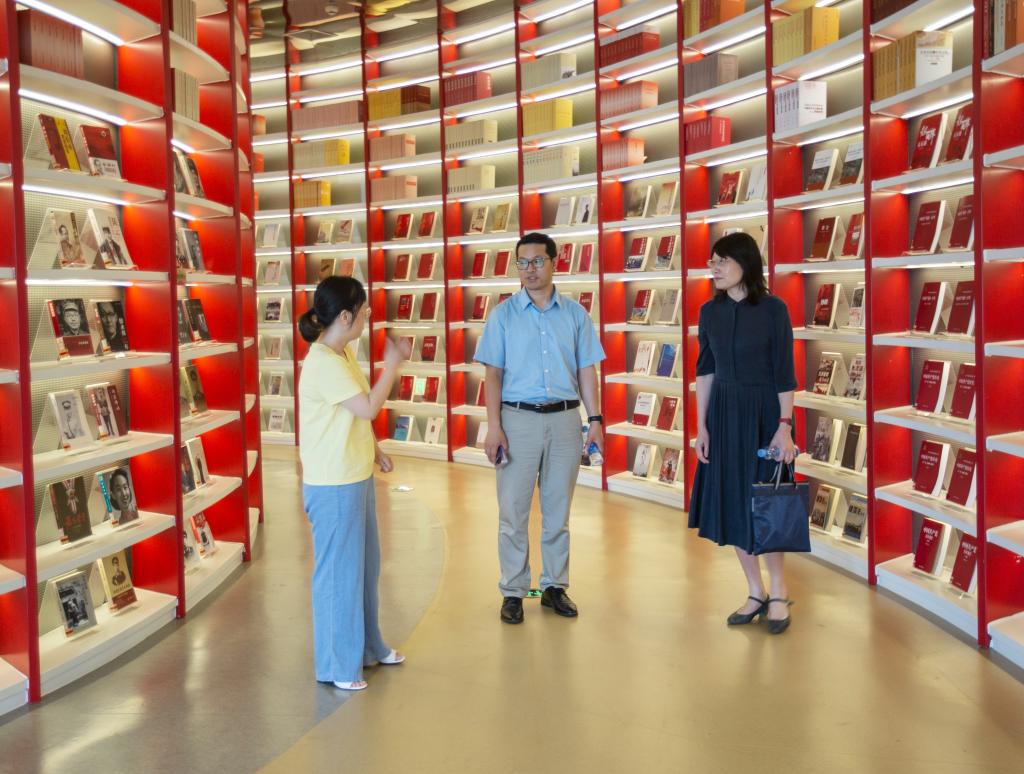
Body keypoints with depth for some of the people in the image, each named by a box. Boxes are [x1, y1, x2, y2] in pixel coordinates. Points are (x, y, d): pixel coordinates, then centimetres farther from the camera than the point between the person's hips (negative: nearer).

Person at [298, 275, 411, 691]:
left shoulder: (343, 354, 9)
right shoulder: (323, 363, -22)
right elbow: (368, 408, -23)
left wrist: (374, 450, 10)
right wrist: (392, 364, -14)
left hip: (356, 478, 10)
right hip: (333, 486, -10)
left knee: (365, 564, 20)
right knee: (339, 572, 2)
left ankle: (367, 646, 36)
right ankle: (337, 665, 17)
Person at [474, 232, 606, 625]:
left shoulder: (575, 314, 6)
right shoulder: (504, 314, 2)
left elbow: (587, 371, 7)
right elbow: (493, 374, -1)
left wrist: (595, 421, 1)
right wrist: (493, 427, -9)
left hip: (565, 419, 2)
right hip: (518, 418, -1)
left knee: (558, 511, 10)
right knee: (513, 511, 2)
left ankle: (555, 586, 22)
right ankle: (513, 592, 12)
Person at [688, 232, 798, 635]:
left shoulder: (773, 309, -9)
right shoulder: (710, 311, 3)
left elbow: (784, 372, -9)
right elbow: (705, 370, 6)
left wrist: (785, 426, -14)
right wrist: (701, 425, 2)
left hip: (764, 412, -4)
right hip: (723, 412, 4)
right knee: (732, 502, 6)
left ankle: (778, 594, 18)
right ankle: (756, 594, 19)